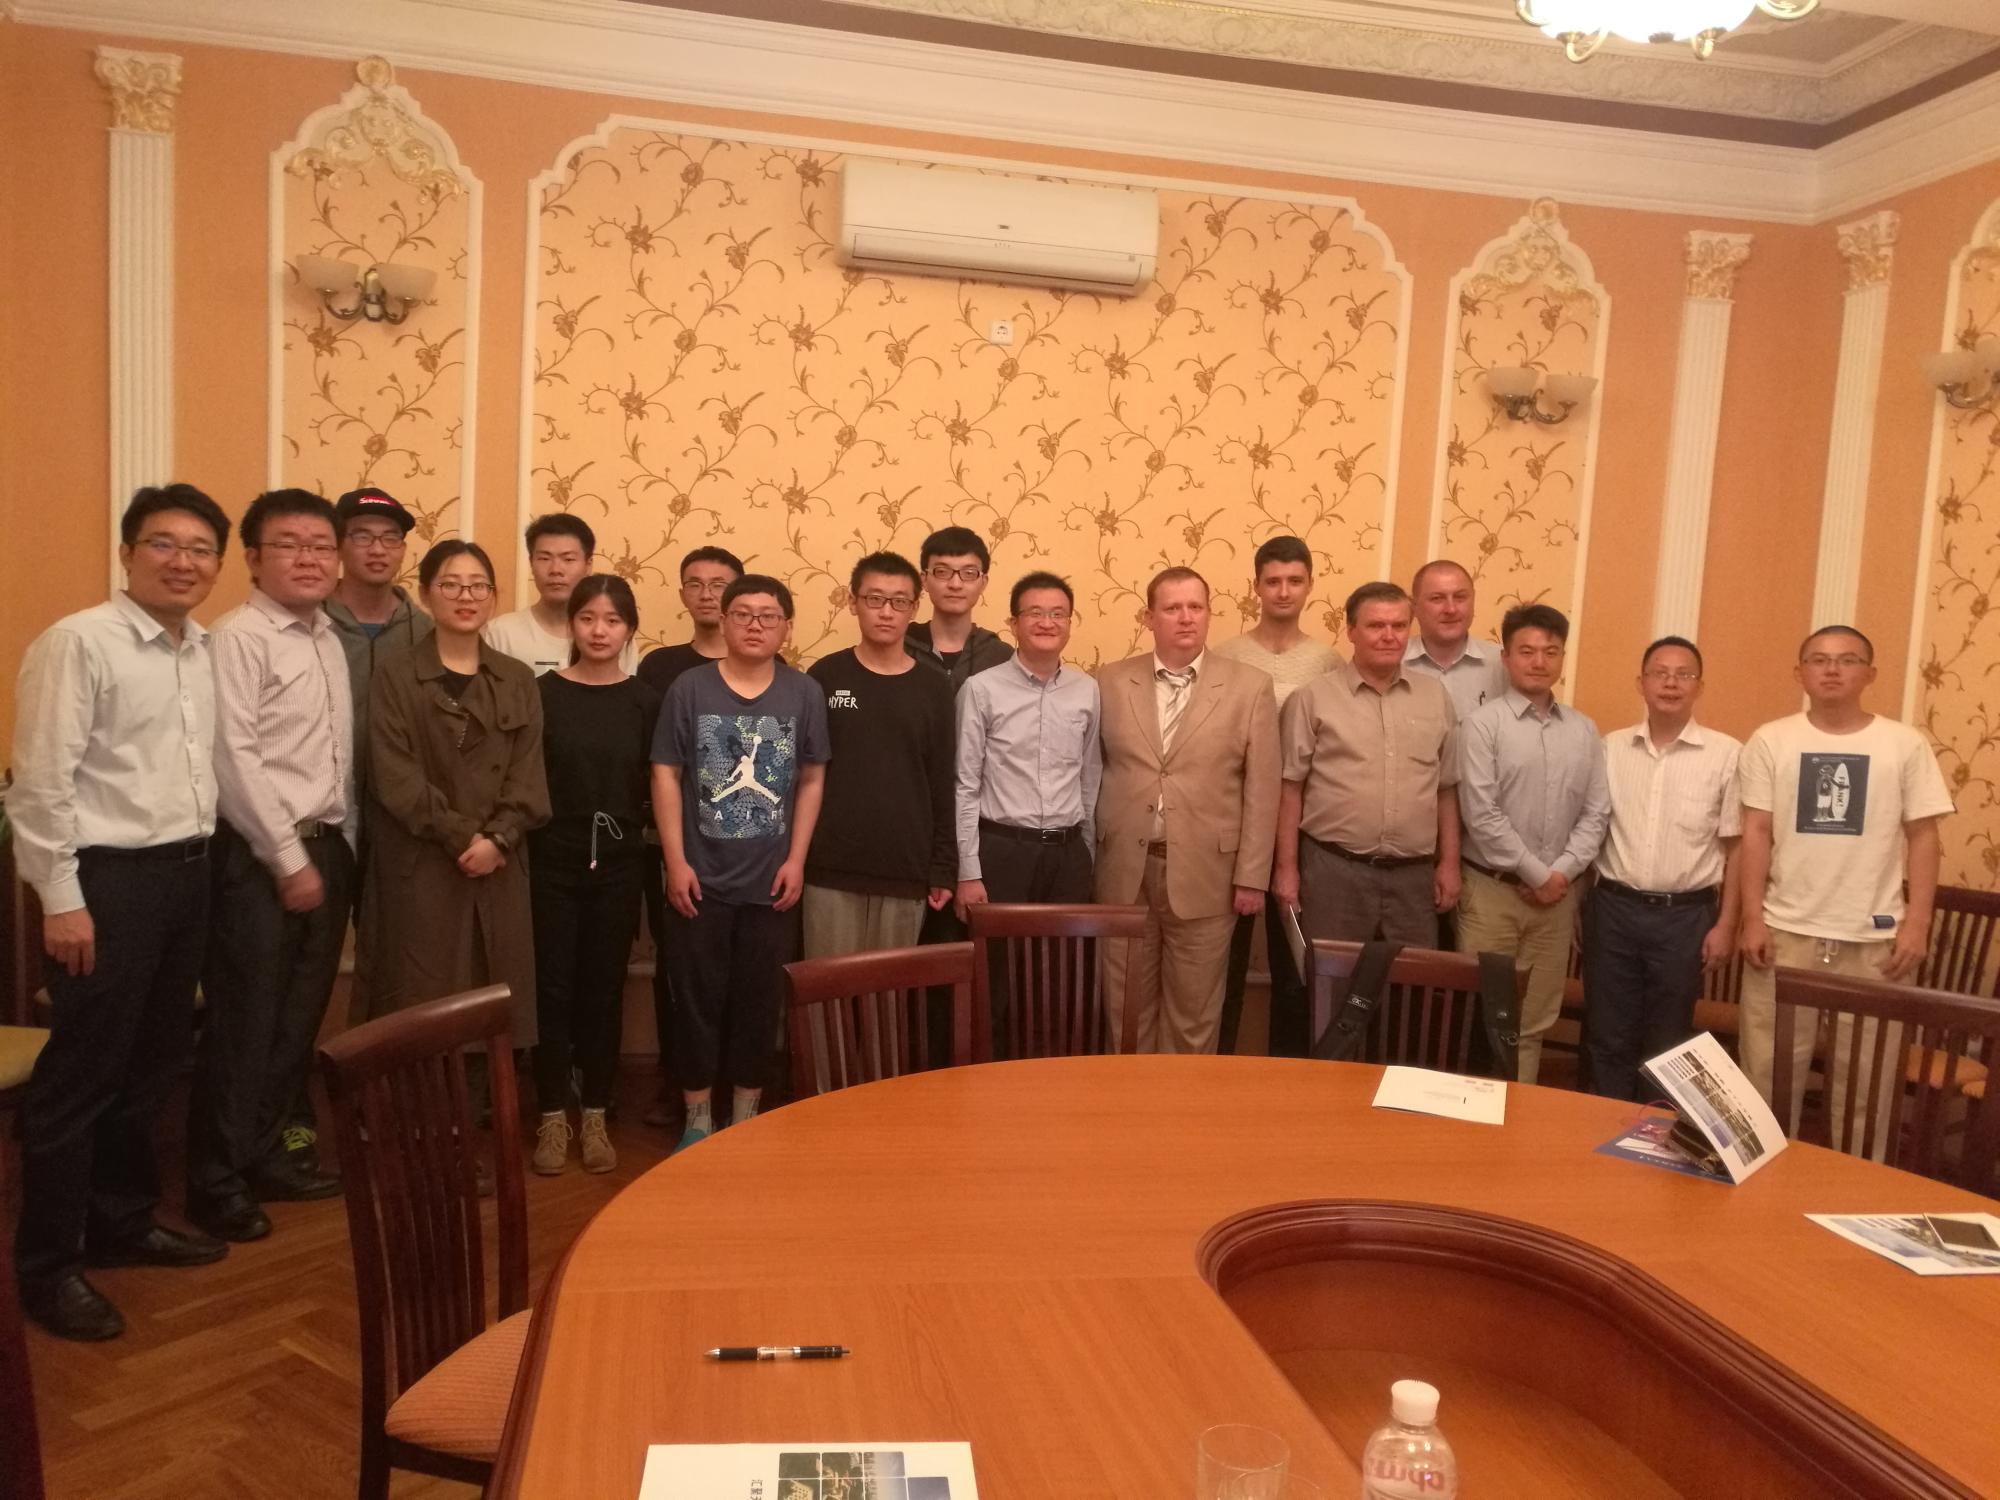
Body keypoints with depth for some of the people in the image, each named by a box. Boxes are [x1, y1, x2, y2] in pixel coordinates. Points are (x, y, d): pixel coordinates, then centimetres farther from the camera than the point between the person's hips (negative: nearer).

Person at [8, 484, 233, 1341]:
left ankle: (123, 1221, 33)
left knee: (151, 1065, 17)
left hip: (185, 873, 7)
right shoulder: (76, 643, -12)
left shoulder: (202, 652, 11)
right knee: (81, 1073, 2)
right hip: (108, 879, -7)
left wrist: (198, 860, 11)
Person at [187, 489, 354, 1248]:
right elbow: (234, 760, -17)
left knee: (300, 1015, 15)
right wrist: (288, 859, -16)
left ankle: (267, 1151, 29)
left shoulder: (331, 640, 12)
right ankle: (215, 1180, 15)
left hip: (327, 847, 8)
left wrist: (342, 844, 8)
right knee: (243, 1020, 1)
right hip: (259, 856, -7)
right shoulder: (237, 638, -11)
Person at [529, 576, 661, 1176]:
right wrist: (522, 837, -7)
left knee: (604, 988, 8)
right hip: (552, 861, -1)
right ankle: (552, 1117, 16)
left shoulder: (645, 701, 1)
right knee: (553, 986, 3)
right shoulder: (542, 692, -2)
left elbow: (656, 789, 4)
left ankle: (594, 1118, 20)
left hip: (618, 864, 1)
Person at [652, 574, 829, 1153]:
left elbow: (812, 779, 4)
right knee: (698, 1000, 7)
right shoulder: (690, 688, -3)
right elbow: (666, 776, -2)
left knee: (759, 1001, 10)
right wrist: (676, 861, -7)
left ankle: (746, 1117, 25)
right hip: (701, 878, -1)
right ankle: (698, 1120, 22)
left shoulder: (804, 693, 0)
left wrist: (796, 859, -2)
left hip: (770, 881, 1)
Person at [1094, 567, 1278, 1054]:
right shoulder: (1111, 682, 3)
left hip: (1204, 873, -1)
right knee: (1127, 1006, 12)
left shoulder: (1249, 687, -1)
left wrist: (1251, 876, -4)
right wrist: (1088, 858, 3)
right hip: (1124, 871, 2)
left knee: (1193, 1011, 9)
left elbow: (1261, 789, -2)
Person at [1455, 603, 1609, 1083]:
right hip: (1492, 888, -4)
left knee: (1534, 1019, 12)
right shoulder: (1483, 724, -7)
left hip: (1557, 893, 4)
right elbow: (1481, 815, -13)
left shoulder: (1584, 730, 8)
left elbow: (1596, 812, 6)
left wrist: (1562, 872, -7)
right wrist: (1536, 873, -11)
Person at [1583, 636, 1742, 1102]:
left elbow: (1736, 846, -1)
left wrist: (1726, 924, -2)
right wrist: (1579, 902, 4)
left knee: (1667, 1041, 12)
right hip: (1613, 908, 2)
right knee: (1607, 1036, 9)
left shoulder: (1726, 754, -4)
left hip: (1685, 915, -1)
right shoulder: (1611, 748, 3)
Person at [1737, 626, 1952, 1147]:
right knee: (1769, 1070, 9)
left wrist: (1916, 923, -4)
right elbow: (1757, 833, 2)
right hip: (1786, 931, 0)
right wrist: (1753, 918, -4)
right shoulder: (1771, 741, 1)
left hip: (1874, 937, 0)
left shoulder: (1905, 744, 1)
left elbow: (1922, 836, 3)